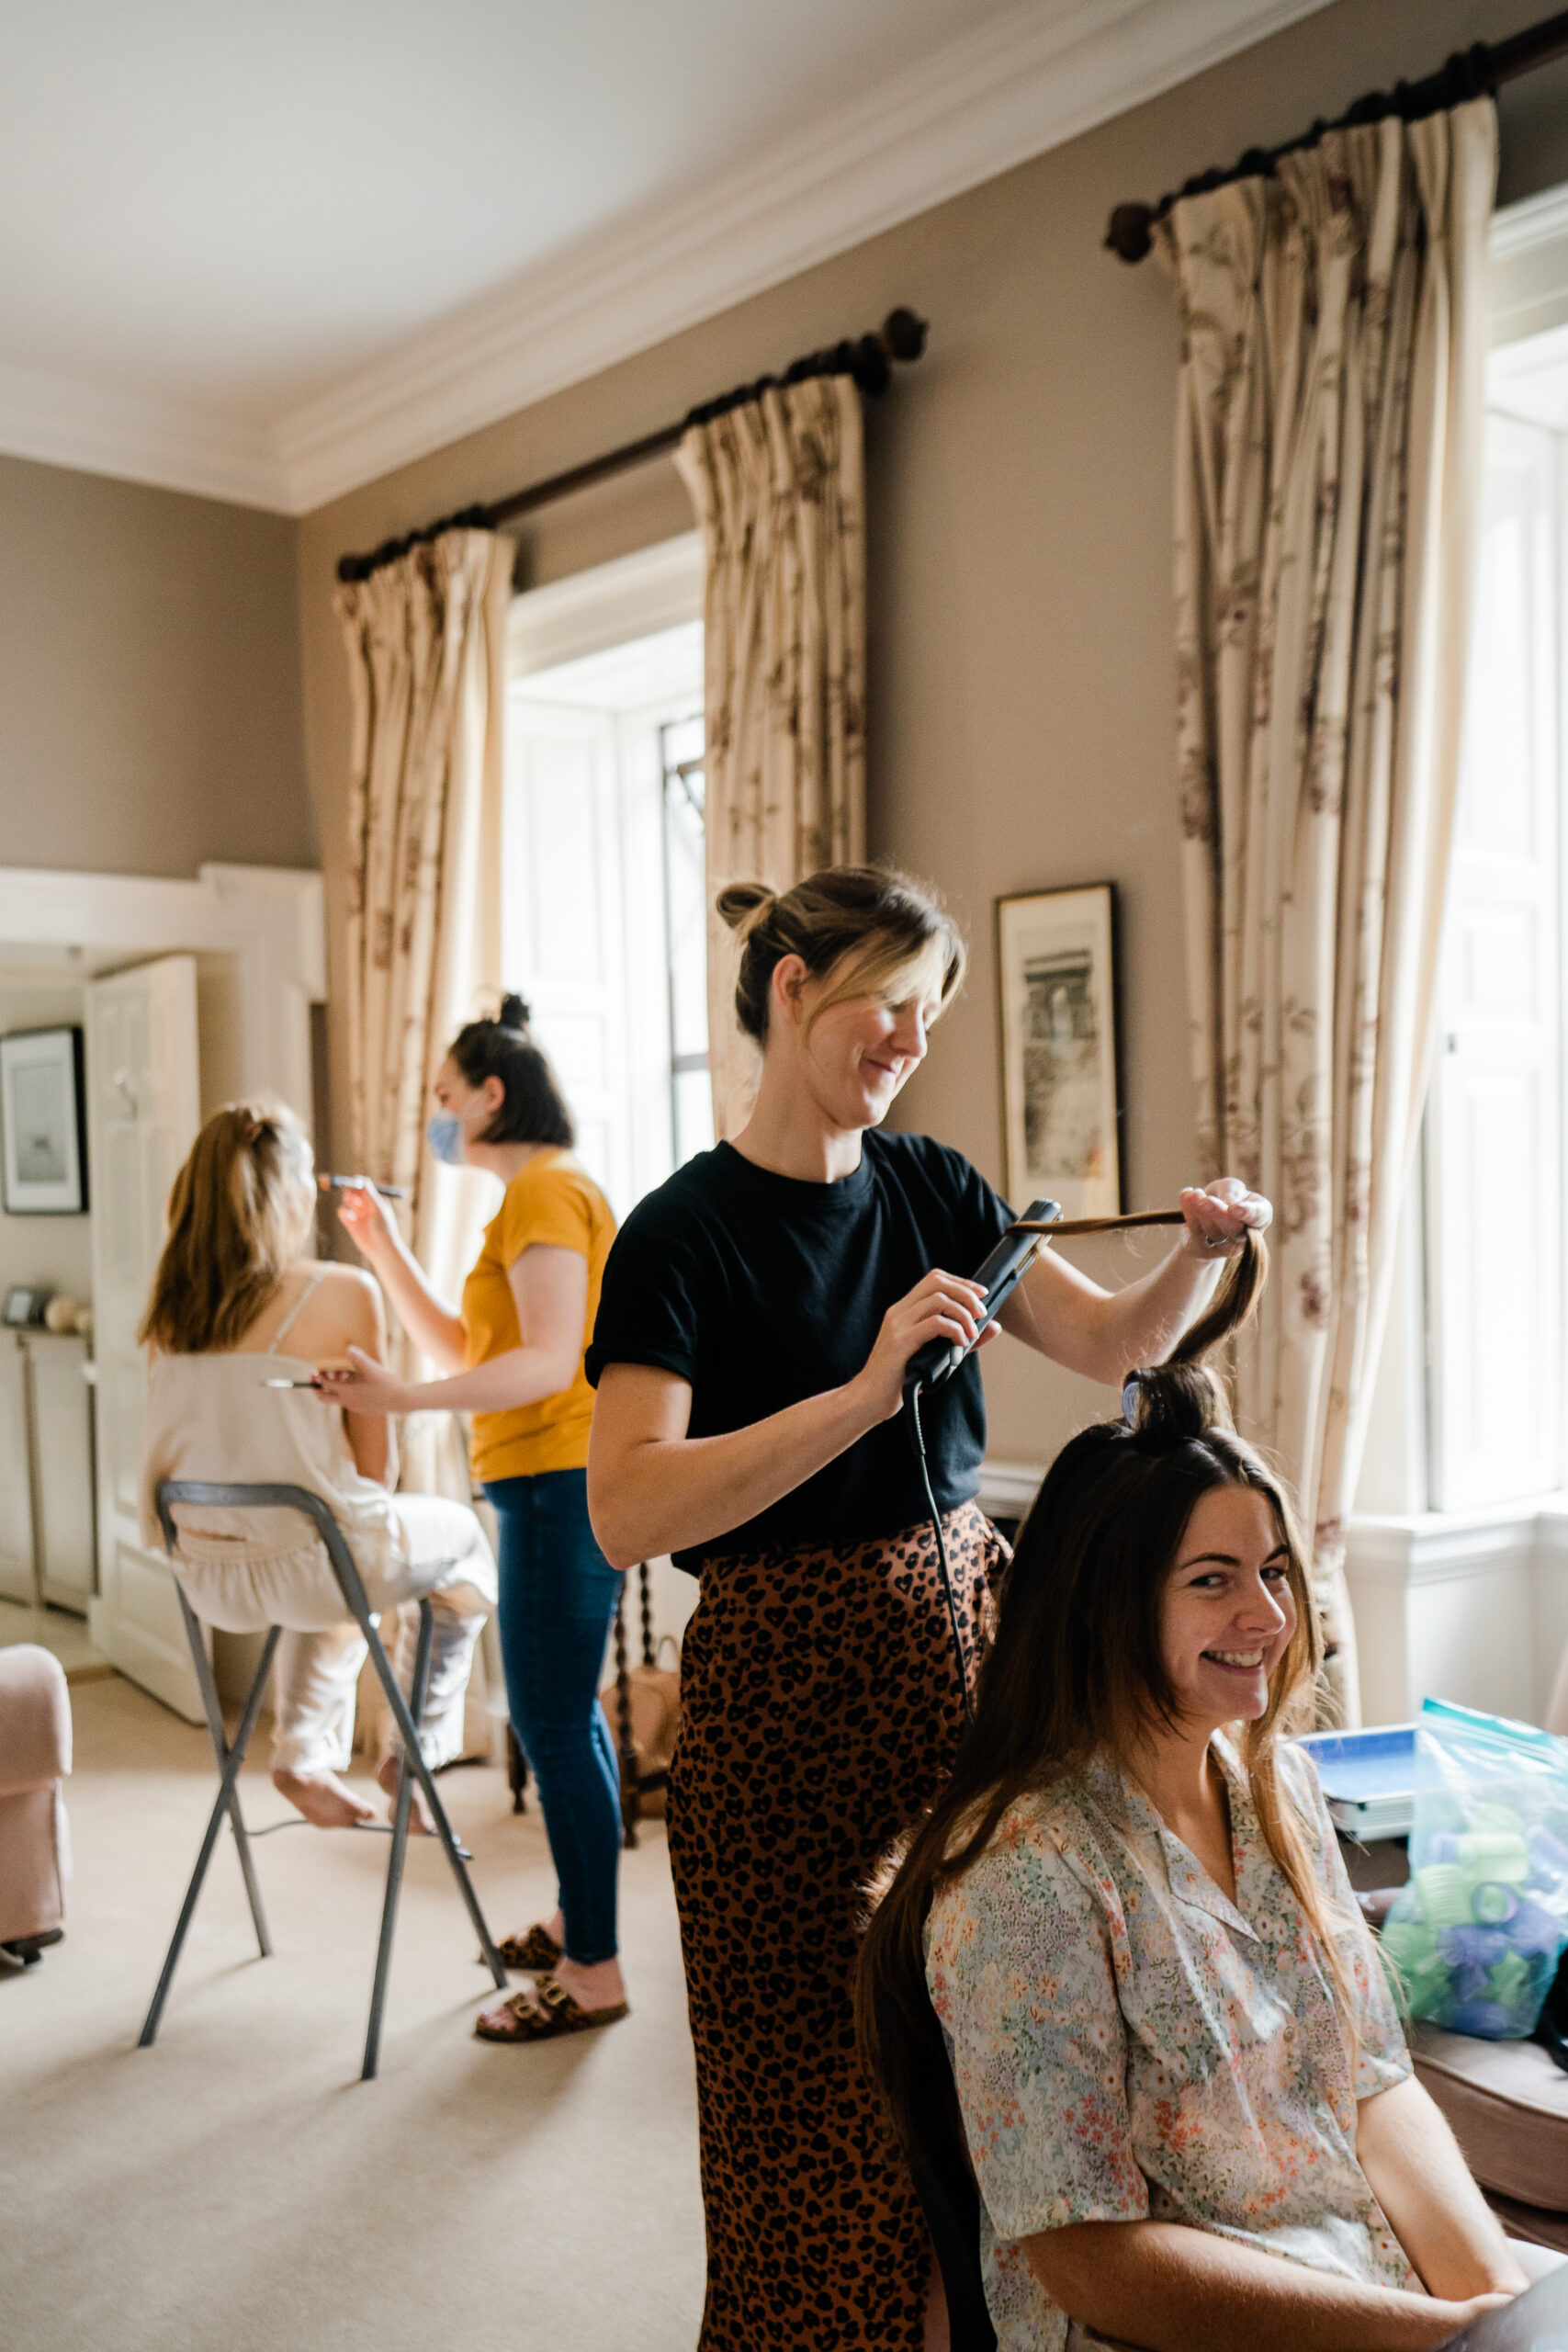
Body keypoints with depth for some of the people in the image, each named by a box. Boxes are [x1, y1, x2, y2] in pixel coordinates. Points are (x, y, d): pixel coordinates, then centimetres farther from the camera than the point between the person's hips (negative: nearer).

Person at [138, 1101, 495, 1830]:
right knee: (462, 1535, 26)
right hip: (305, 1565, -5)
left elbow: (237, 1443, 11)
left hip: (208, 1579, 6)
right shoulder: (342, 1293, -15)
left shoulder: (172, 1305, 0)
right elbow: (376, 1463, -8)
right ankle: (412, 1754, 30)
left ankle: (306, 1752, 28)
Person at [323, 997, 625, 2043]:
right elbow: (465, 1345, 20)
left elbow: (547, 1361, -23)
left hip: (563, 1483, -11)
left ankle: (594, 1972, 3)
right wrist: (386, 1249, 15)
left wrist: (401, 1398, -28)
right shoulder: (535, 1194, 19)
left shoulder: (545, 1191, -13)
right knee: (565, 1712, 19)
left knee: (553, 1722, -6)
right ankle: (578, 1919, 32)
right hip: (556, 1483, 11)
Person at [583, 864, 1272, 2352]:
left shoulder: (928, 1188, 6)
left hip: (960, 1640, 5)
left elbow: (1115, 1345, 9)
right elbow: (627, 1513, -23)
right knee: (819, 2106, 8)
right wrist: (865, 1392, -31)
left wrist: (1201, 1255, -11)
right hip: (788, 1686, -5)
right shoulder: (684, 1234, -12)